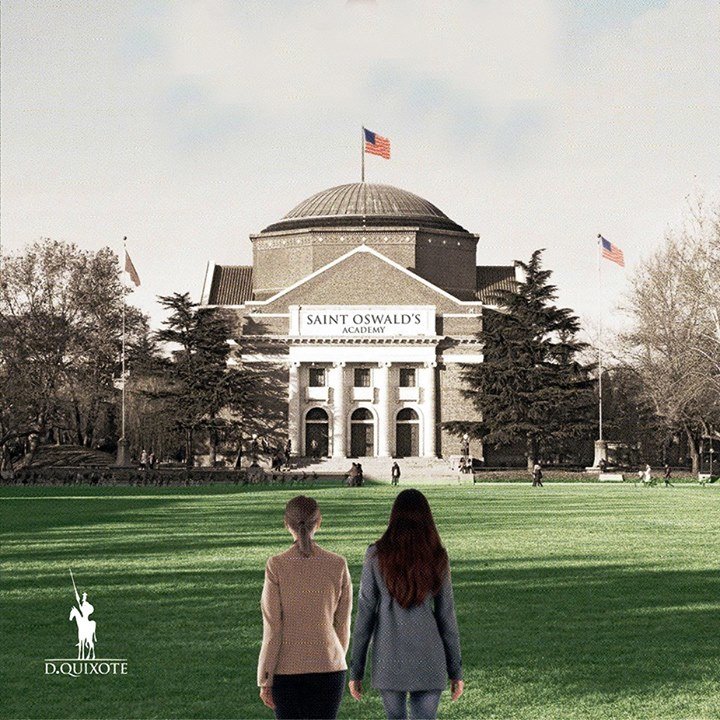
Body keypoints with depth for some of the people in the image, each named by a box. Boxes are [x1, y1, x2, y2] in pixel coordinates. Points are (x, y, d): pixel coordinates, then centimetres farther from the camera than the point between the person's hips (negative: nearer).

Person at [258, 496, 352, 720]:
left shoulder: (276, 566, -9)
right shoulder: (337, 565, -3)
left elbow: (272, 629, -9)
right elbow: (342, 625, 4)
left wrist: (264, 680, -3)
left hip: (287, 670, -1)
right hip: (328, 668, 1)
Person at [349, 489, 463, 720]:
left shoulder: (376, 555, -4)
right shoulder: (437, 558, -2)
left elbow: (364, 614, -4)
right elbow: (446, 616, 1)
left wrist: (355, 670, 2)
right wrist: (456, 670, 9)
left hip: (389, 660, 0)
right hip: (428, 662, 0)